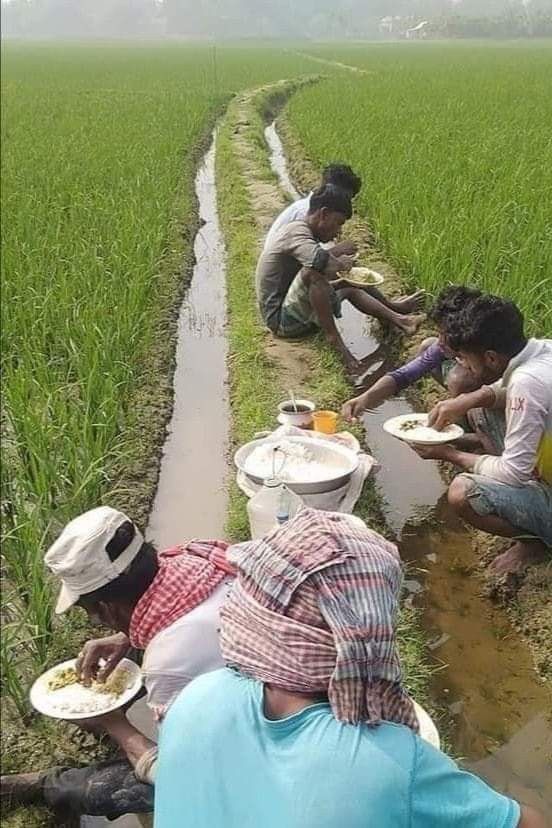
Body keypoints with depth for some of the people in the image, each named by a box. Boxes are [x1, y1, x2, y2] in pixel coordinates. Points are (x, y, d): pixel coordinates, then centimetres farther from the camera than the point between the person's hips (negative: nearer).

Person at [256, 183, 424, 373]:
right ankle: (333, 337, -21)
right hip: (281, 320, -10)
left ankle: (395, 316, 26)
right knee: (314, 271, -33)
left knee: (349, 286, 20)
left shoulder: (303, 233, 11)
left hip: (292, 314, 10)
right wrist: (341, 264, -18)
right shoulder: (297, 231, -19)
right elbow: (321, 262, -39)